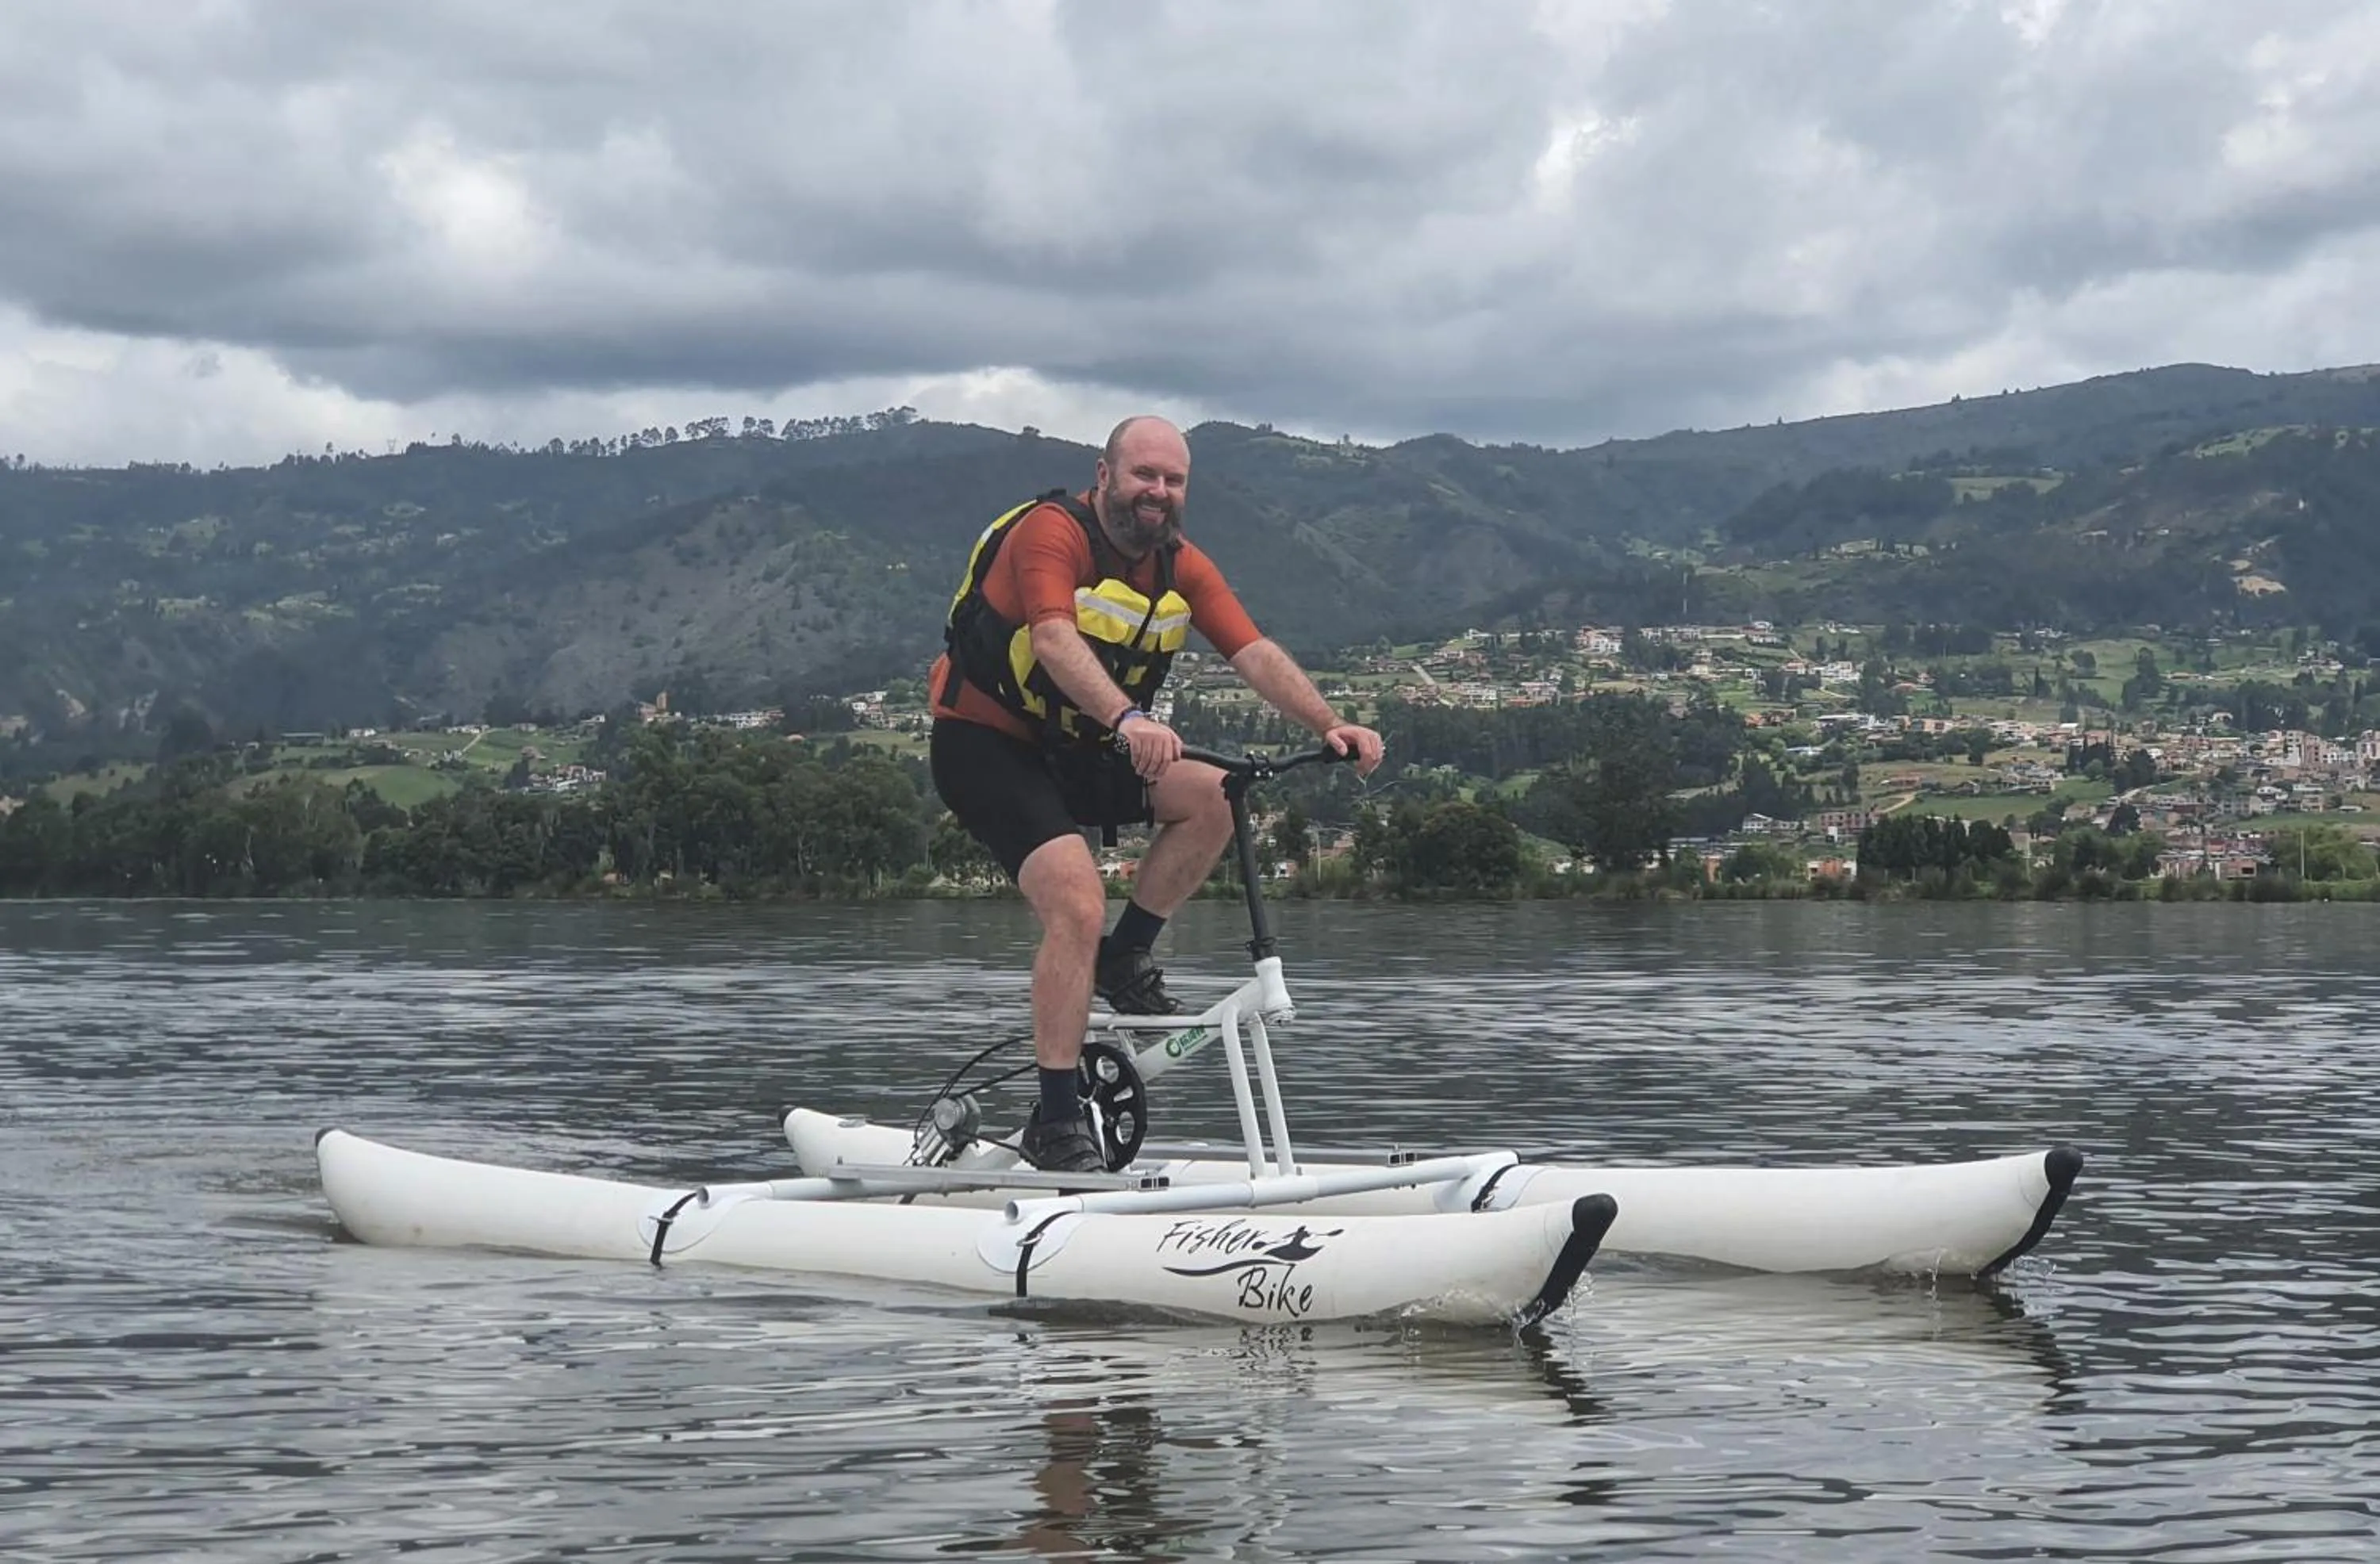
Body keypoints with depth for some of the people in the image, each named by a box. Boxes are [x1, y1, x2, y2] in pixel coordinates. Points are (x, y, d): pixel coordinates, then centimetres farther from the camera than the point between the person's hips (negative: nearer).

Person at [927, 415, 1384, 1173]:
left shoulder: (1181, 565, 2)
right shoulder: (1053, 532, -19)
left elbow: (1256, 653, -8)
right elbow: (1055, 640, -36)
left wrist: (1329, 726, -24)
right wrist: (1128, 720, -53)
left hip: (1076, 753, 7)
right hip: (985, 746, -7)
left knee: (1212, 796, -14)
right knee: (1079, 904, -24)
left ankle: (1124, 958, 3)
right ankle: (1056, 1123, -18)